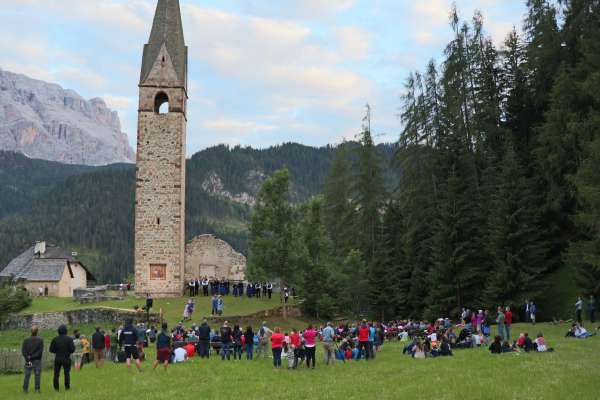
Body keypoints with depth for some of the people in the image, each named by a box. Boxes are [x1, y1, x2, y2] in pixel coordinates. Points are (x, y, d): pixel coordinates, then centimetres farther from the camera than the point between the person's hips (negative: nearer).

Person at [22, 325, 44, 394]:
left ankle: (25, 389, 9)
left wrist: (28, 359, -8)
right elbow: (40, 351, -12)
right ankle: (37, 389, 3)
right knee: (37, 375, 4)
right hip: (37, 360, -2)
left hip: (28, 361, 2)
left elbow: (23, 351, -4)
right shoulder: (40, 340, -5)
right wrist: (32, 357, -10)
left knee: (27, 375, 8)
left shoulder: (26, 340, 1)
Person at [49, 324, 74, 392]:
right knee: (67, 373, 9)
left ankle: (56, 388, 9)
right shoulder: (69, 339, -9)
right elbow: (72, 349, -13)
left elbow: (51, 350, -3)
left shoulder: (55, 339, -4)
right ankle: (67, 387, 9)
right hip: (66, 359, -1)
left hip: (57, 359, 1)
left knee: (56, 374, 10)